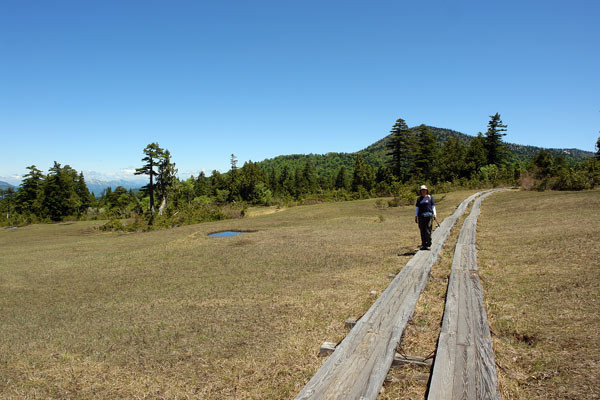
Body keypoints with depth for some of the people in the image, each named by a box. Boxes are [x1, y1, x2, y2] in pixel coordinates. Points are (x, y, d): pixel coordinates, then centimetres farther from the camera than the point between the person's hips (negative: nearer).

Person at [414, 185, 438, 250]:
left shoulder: (430, 198, 7)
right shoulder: (419, 199, 13)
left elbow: (433, 207, 7)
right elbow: (417, 208, 15)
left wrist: (435, 215, -1)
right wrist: (416, 216, 8)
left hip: (429, 215, -2)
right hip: (421, 216, 2)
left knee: (428, 231, -6)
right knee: (422, 231, 1)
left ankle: (428, 245, 1)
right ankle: (423, 245, 7)